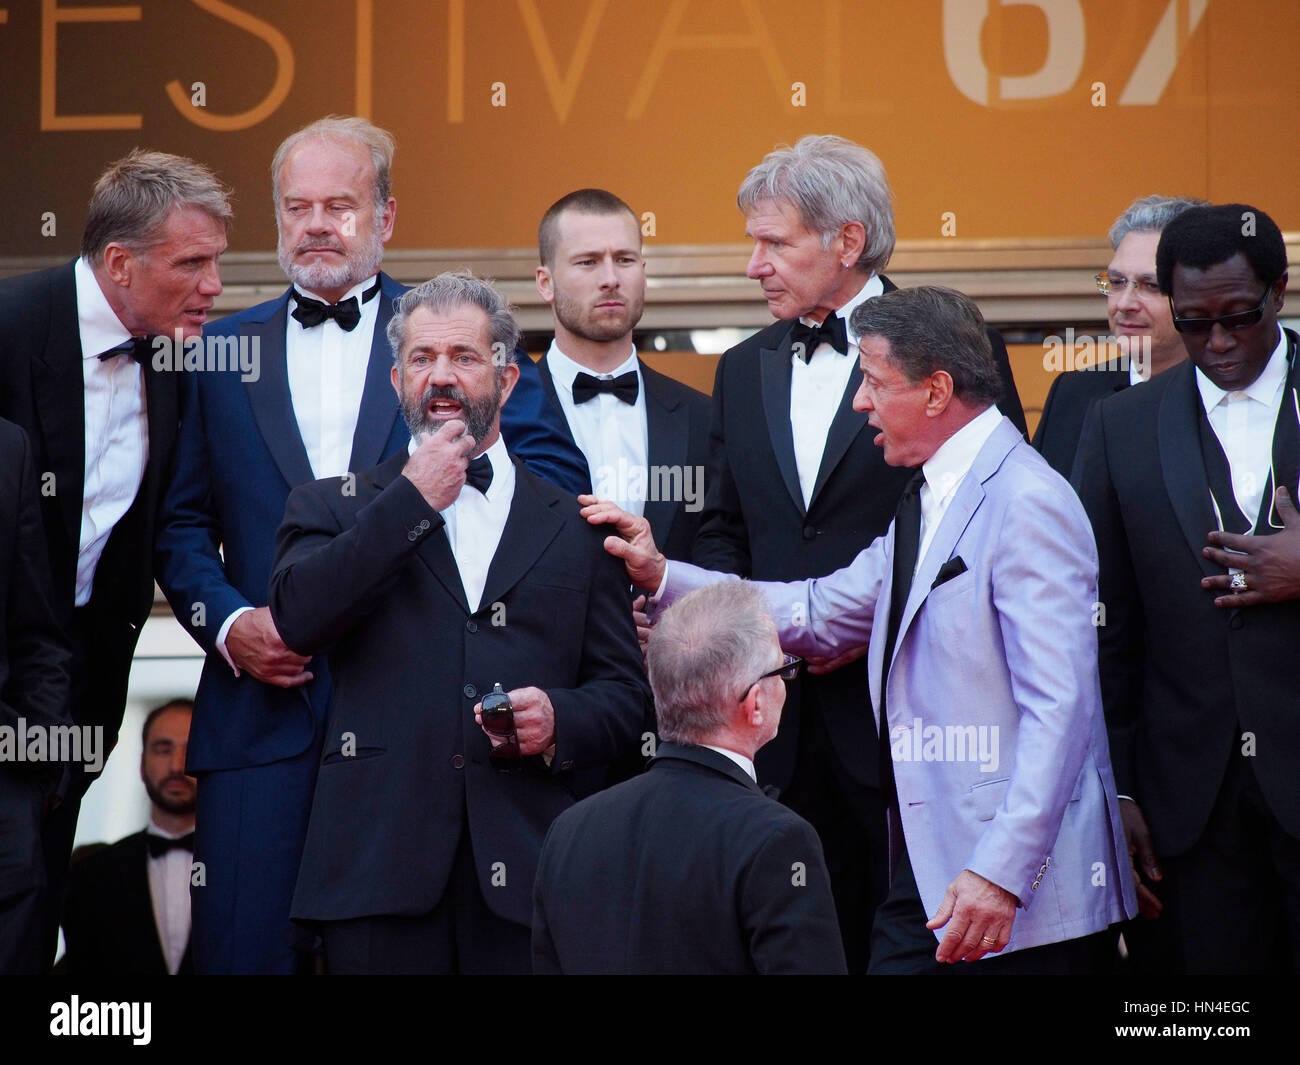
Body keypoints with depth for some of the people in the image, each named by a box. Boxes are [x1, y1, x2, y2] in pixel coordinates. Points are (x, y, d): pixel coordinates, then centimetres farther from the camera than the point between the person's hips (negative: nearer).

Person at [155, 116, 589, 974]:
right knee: (249, 945, -3)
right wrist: (227, 623, -4)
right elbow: (182, 523, 13)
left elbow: (555, 474, 3)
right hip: (263, 703, 1)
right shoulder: (224, 350, 13)